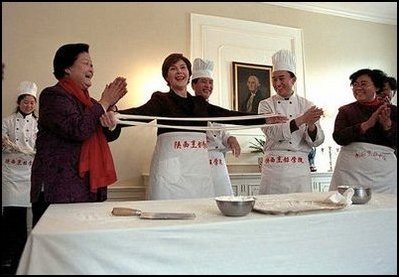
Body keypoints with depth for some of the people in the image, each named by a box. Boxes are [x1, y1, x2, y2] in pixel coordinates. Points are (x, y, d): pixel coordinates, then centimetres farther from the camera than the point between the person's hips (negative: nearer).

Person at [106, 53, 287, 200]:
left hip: (199, 169, 4)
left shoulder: (200, 103, 16)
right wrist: (114, 116, -37)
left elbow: (229, 115, 15)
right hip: (171, 168, -4)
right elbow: (141, 112, -16)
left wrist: (265, 120, 13)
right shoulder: (161, 99, 3)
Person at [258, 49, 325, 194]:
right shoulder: (266, 104, 3)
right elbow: (272, 132, -13)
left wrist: (311, 126, -19)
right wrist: (302, 120, -20)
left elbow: (317, 141, 1)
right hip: (273, 166, -1)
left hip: (300, 168, 1)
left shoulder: (307, 105, 5)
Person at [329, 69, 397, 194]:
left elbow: (395, 142, 2)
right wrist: (367, 124, -16)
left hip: (384, 171, 1)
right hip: (351, 170, -1)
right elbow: (338, 138, -8)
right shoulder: (345, 110, 6)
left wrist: (387, 124, -15)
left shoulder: (391, 110, 9)